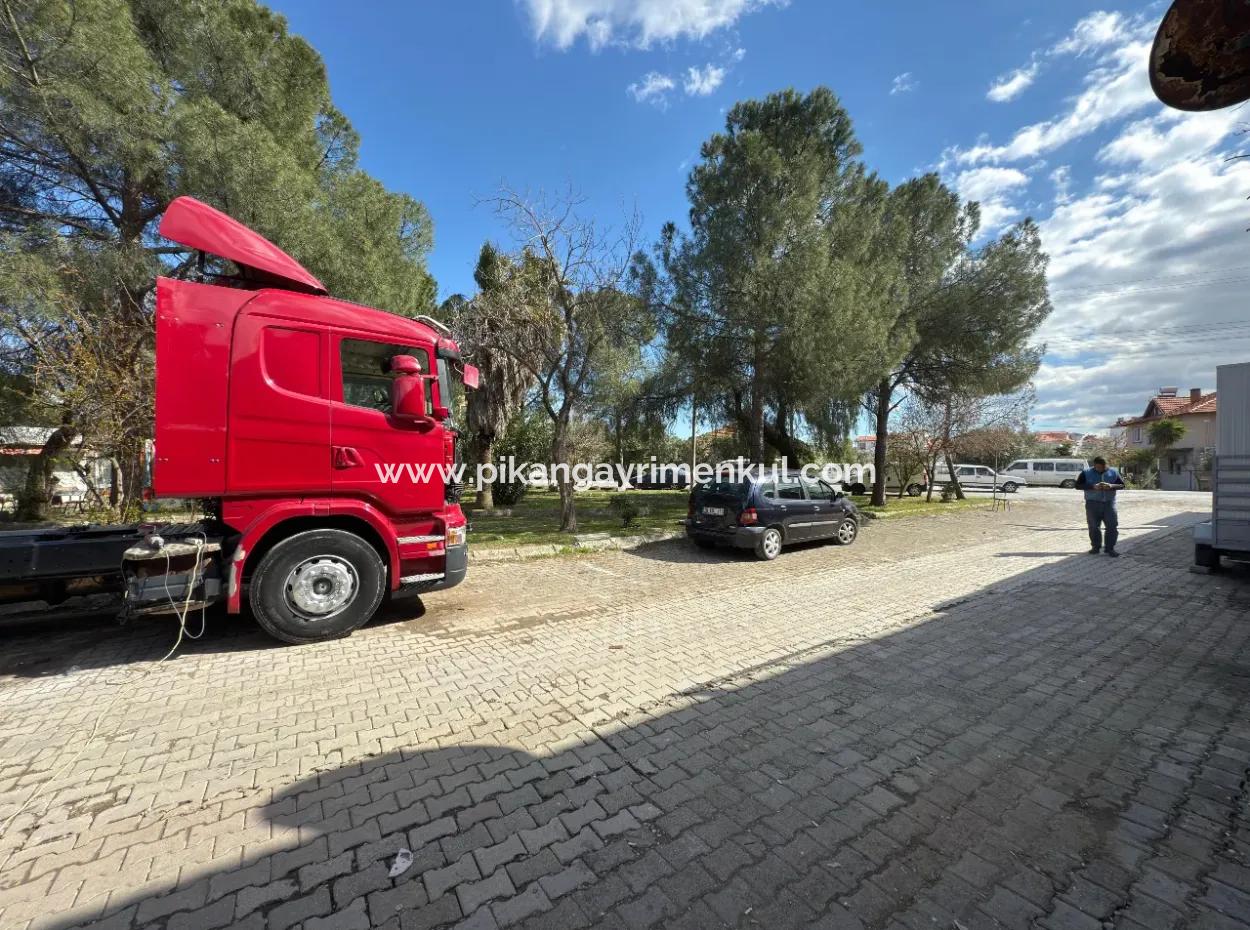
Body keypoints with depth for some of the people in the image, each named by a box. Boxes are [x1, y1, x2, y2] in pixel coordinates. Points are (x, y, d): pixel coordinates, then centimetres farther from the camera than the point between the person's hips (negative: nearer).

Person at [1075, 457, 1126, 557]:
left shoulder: (1114, 472, 8)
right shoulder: (1086, 473, 0)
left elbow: (1122, 485, 7)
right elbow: (1078, 485, -6)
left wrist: (1111, 486, -14)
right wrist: (1093, 486, -21)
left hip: (1109, 503, 2)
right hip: (1093, 503, -2)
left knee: (1112, 526, -2)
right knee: (1094, 527, 3)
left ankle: (1110, 548, 6)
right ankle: (1096, 547, 13)